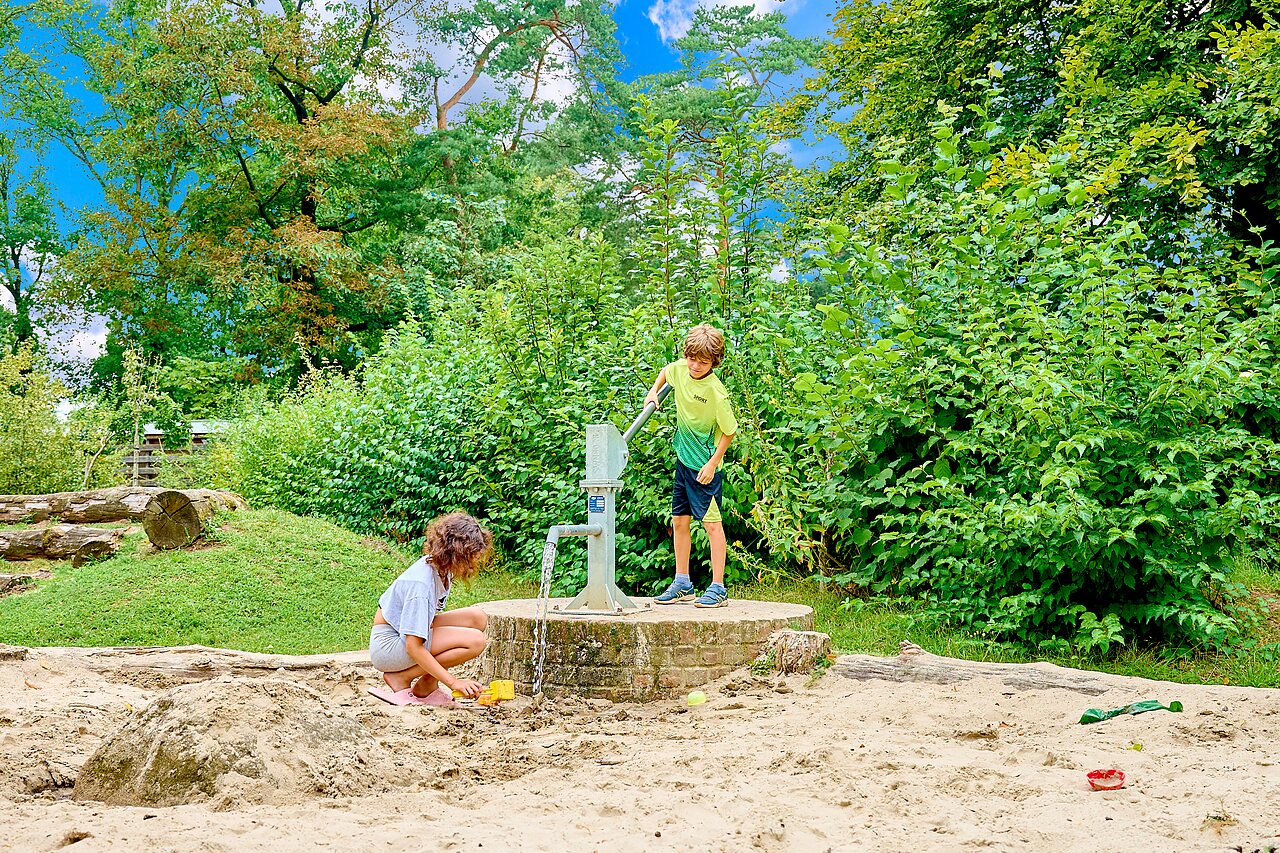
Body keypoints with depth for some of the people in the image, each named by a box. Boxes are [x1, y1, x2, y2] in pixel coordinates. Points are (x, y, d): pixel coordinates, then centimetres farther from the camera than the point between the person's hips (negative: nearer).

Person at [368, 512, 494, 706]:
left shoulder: (441, 567, -3)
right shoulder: (421, 584, -29)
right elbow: (413, 647, -29)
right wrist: (453, 682, -27)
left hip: (410, 633, 9)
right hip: (388, 645, -9)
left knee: (477, 617, -6)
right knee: (475, 641, -22)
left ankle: (427, 686, 1)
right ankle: (400, 677, -8)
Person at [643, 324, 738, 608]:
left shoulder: (716, 393, -23)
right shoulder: (680, 369, -5)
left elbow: (729, 431, -14)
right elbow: (665, 372, 22)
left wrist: (712, 463, -15)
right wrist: (653, 392, 8)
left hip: (705, 465, -7)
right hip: (683, 458, 7)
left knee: (711, 521, -6)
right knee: (679, 521, 11)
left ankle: (718, 588, -1)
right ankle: (682, 584, 21)